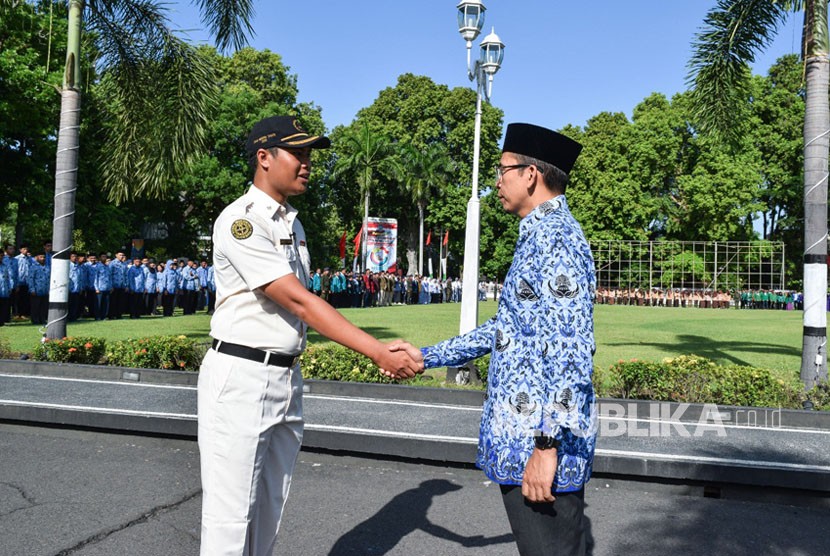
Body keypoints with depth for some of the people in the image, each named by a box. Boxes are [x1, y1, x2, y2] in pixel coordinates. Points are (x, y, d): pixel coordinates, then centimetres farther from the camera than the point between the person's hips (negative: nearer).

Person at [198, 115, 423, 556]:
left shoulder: (292, 224, 14)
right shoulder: (240, 221, -14)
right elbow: (298, 302, -22)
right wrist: (378, 353, -26)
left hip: (287, 379, 8)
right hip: (240, 376, -8)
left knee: (269, 511, 14)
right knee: (231, 515, -2)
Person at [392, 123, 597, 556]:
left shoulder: (555, 237, -15)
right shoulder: (541, 236, 17)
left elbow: (570, 349, -24)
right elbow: (504, 329, 22)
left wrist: (546, 443, -24)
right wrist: (426, 356, 20)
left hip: (540, 440, -10)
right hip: (524, 437, 10)